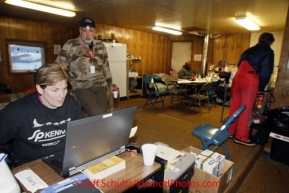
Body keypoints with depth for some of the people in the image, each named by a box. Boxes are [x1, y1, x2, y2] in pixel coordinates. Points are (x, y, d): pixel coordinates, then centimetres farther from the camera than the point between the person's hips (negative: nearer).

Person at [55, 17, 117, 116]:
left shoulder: (100, 45, 11)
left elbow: (105, 66, 20)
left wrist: (110, 84, 22)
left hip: (100, 86, 4)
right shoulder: (70, 45, -2)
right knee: (97, 115, -22)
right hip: (81, 87, -4)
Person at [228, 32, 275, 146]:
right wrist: (261, 87, 11)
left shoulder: (249, 50, 25)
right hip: (250, 80, -6)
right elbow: (266, 72, -1)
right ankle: (241, 137, 6)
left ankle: (230, 131, 21)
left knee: (234, 107, 11)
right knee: (246, 109, -1)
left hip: (238, 77, 6)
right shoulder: (268, 52, 6)